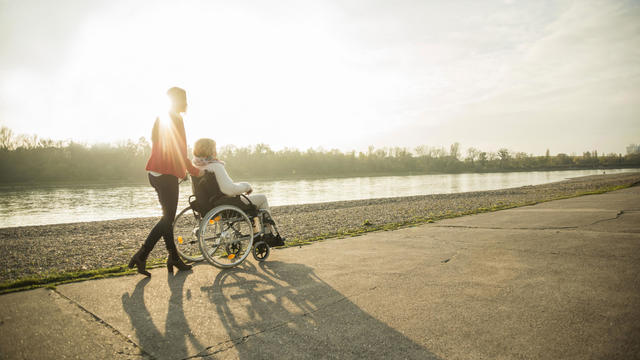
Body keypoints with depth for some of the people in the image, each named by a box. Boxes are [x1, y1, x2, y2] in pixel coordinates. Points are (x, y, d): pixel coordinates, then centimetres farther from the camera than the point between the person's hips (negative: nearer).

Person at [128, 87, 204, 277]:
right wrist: (195, 171, -5)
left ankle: (174, 258, 19)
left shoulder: (161, 119, 20)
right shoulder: (175, 120, -11)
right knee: (168, 218, -4)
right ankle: (141, 256, -4)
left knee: (168, 217, 12)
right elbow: (179, 152, -15)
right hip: (166, 174, -10)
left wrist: (182, 169, 24)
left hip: (156, 173, 10)